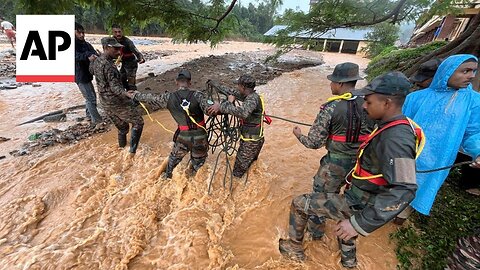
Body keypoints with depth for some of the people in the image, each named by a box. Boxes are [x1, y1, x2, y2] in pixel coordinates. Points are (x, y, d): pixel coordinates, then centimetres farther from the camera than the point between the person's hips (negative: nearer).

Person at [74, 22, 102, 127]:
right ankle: (96, 120, -1)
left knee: (92, 96, 18)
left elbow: (94, 54, -8)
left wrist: (95, 57, -31)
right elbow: (76, 56, -32)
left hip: (87, 74, 8)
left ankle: (89, 115, 34)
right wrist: (88, 57, -50)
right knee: (90, 98, -8)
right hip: (80, 76, -8)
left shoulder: (86, 44, 9)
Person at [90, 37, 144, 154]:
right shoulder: (109, 66, -22)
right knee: (138, 122, 3)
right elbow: (115, 87, -33)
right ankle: (132, 150, -1)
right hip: (117, 102, -9)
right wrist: (127, 94, -50)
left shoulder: (96, 62, 5)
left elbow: (91, 70, 30)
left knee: (122, 127, 23)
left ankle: (122, 145, 38)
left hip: (105, 104, 9)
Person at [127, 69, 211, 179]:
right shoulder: (197, 95, -15)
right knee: (198, 161, 23)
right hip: (200, 136, -2)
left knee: (175, 156, 29)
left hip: (183, 136, 2)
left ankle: (167, 175, 49)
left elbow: (151, 98, 9)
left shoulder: (169, 98, -7)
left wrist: (135, 95, 25)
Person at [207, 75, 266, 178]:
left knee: (238, 172, 2)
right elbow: (232, 92, 18)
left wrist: (221, 106, -40)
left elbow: (243, 112, -46)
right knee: (251, 164, 26)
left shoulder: (253, 98, -25)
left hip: (251, 142, -10)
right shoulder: (249, 96, 4)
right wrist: (215, 84, 22)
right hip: (254, 139, 10)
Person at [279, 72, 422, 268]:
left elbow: (403, 191, -36)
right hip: (359, 197, 9)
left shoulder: (396, 138, -30)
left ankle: (294, 248, 22)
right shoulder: (395, 127, 1)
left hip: (358, 205, -9)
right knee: (346, 224, 37)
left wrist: (361, 224, -35)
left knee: (299, 204, -2)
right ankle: (349, 261, 63)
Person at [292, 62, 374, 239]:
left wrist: (299, 135, 3)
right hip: (361, 163, 6)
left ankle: (315, 230, 36)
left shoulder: (330, 108, -20)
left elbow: (314, 143, -16)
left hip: (335, 163, -5)